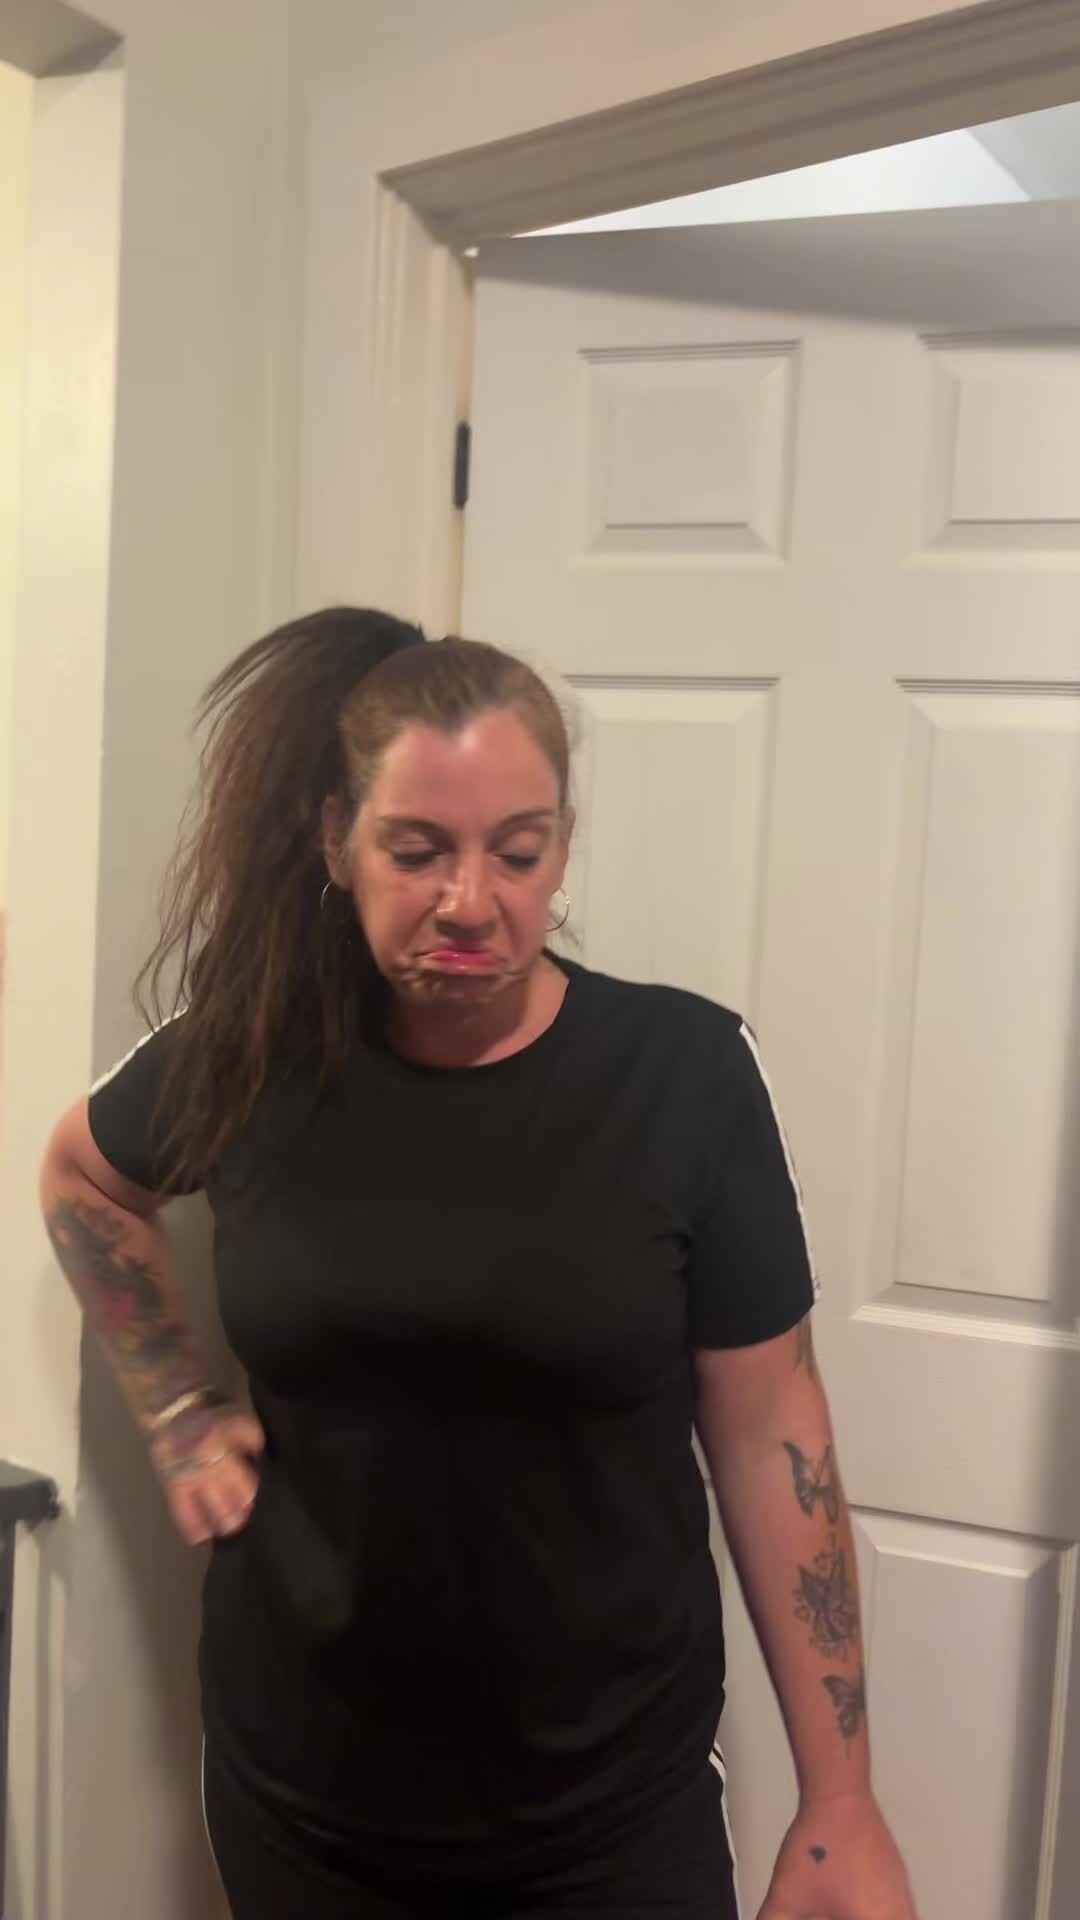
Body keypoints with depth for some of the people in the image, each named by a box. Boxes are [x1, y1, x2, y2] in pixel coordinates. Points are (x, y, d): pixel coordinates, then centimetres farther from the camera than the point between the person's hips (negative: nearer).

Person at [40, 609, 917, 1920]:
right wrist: (178, 1409, 3)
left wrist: (839, 1802, -5)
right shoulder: (250, 1054, -9)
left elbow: (766, 1428, -8)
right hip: (298, 1785, 3)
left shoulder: (683, 1069, -15)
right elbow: (81, 1176, 12)